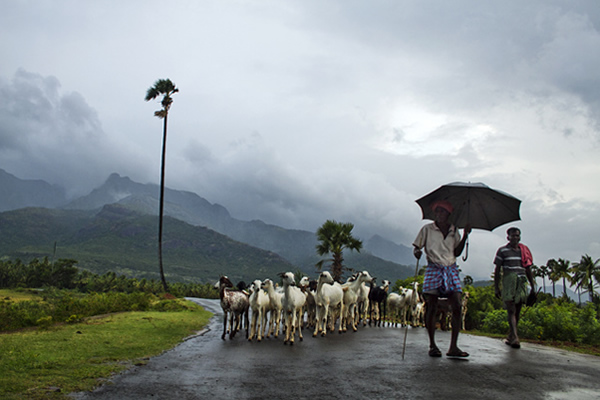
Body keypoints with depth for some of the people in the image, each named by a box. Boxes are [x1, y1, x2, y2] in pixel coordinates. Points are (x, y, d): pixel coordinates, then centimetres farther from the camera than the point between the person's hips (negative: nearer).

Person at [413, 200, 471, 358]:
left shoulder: (454, 231, 13)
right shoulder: (427, 229, 5)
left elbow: (457, 252, 10)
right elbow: (417, 247, 6)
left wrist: (465, 236, 1)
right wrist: (417, 252, -17)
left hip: (451, 269, 3)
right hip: (434, 269, -3)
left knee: (457, 306, -9)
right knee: (431, 308, -5)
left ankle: (453, 347, -6)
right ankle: (432, 345, 6)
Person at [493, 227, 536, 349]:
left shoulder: (524, 250, 15)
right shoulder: (502, 251, 5)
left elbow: (528, 270, 19)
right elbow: (497, 270, 4)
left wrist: (533, 287, 14)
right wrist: (496, 287, -2)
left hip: (522, 283, 4)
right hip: (508, 283, -4)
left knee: (517, 311, 7)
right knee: (511, 311, -12)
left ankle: (510, 337, 18)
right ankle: (514, 338, -20)